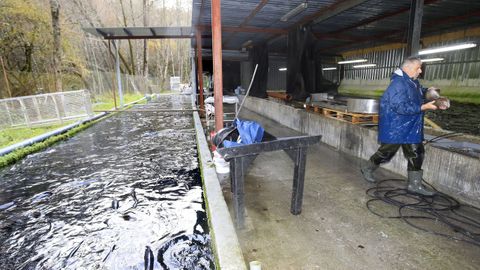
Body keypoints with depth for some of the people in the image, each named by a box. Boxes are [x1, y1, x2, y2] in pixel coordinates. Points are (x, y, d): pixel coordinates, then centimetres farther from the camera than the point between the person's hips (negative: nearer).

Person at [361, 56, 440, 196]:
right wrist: (424, 107, -25)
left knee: (416, 153, 9)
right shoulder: (398, 83, -21)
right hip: (394, 128, -9)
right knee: (386, 152, 5)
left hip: (410, 128, 9)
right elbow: (401, 107, -28)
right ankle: (367, 168, 30)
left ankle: (415, 185, 18)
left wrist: (426, 91, 12)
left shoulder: (413, 82, 9)